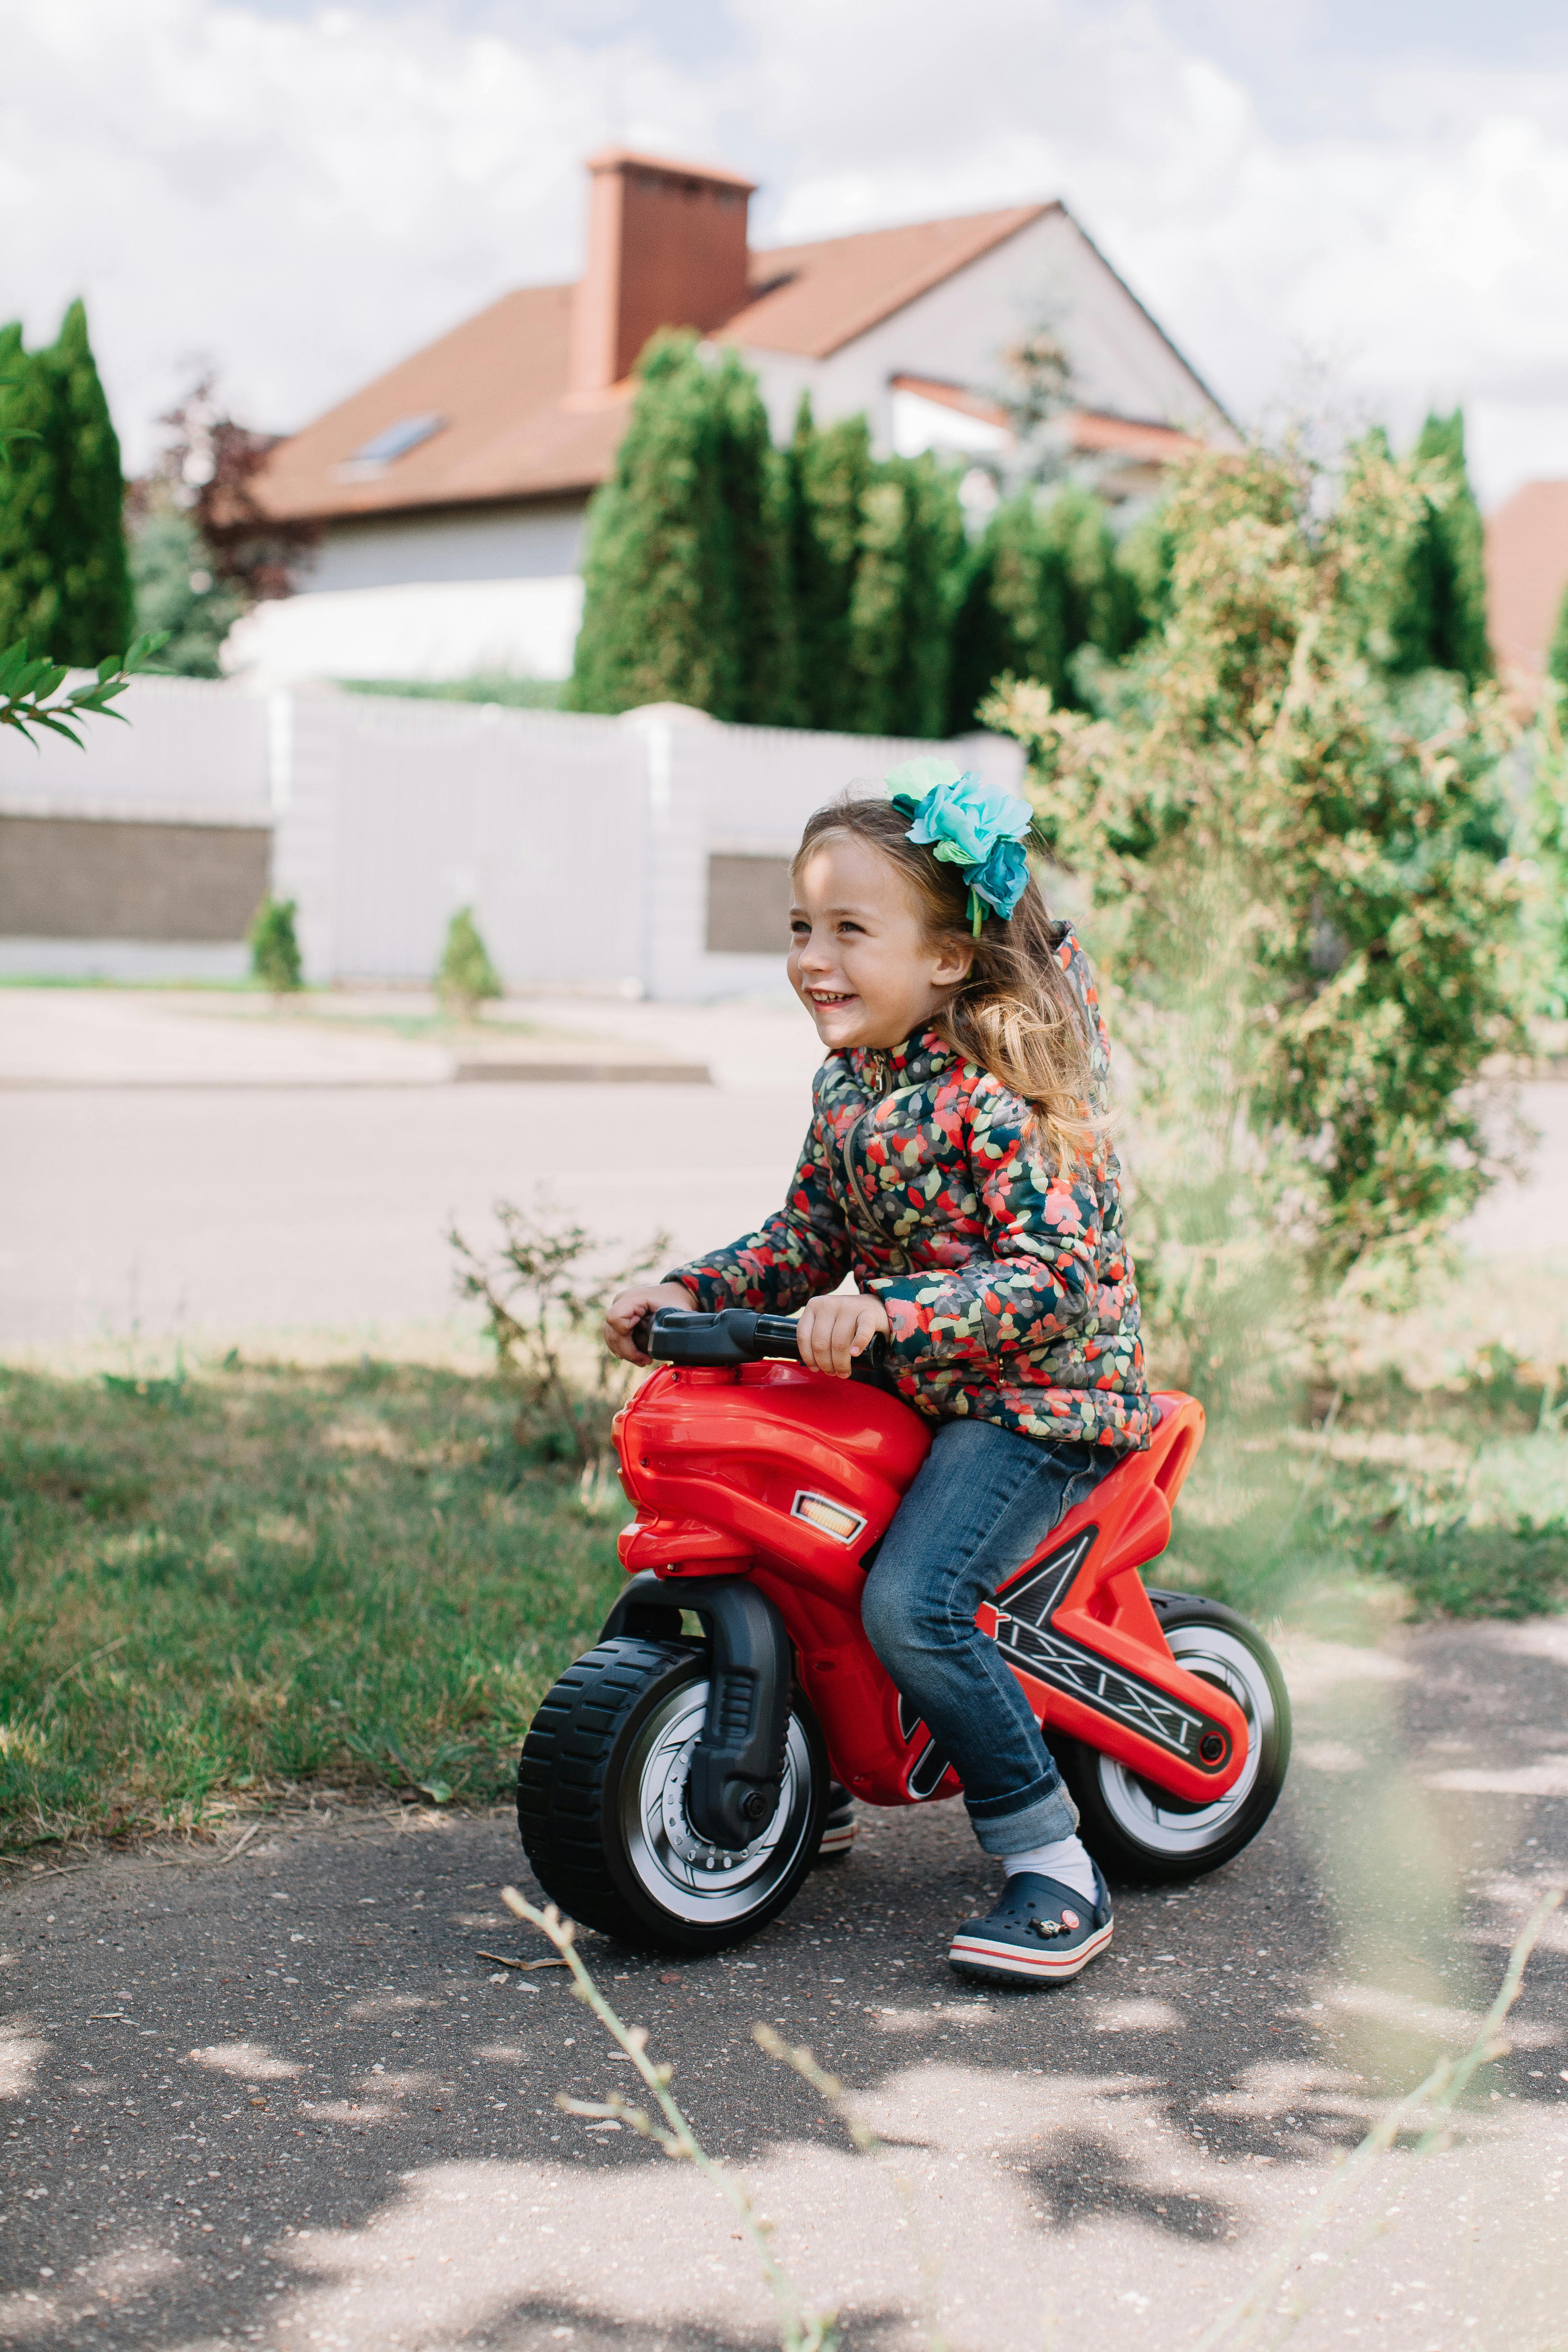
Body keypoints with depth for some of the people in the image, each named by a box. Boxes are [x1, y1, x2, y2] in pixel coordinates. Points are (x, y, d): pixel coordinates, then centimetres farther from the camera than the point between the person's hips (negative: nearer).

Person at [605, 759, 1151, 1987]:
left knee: (913, 1600, -26)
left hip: (1046, 1393, -9)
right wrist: (686, 1293, -1)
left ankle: (1056, 1870, -13)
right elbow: (806, 1242, 13)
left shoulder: (1002, 1096, -21)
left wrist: (886, 1311, -36)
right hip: (911, 1389, 9)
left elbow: (1060, 1281, -27)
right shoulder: (847, 1084, 5)